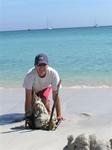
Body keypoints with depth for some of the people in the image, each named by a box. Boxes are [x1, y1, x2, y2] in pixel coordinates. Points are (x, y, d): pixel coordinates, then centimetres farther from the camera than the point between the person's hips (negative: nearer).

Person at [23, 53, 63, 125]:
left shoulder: (53, 74, -39)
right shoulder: (30, 75, -42)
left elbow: (56, 95, -33)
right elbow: (28, 97, -38)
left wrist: (59, 115, -34)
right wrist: (28, 115, -39)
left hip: (46, 87, 0)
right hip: (33, 88, 1)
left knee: (44, 99, -27)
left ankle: (48, 114, 6)